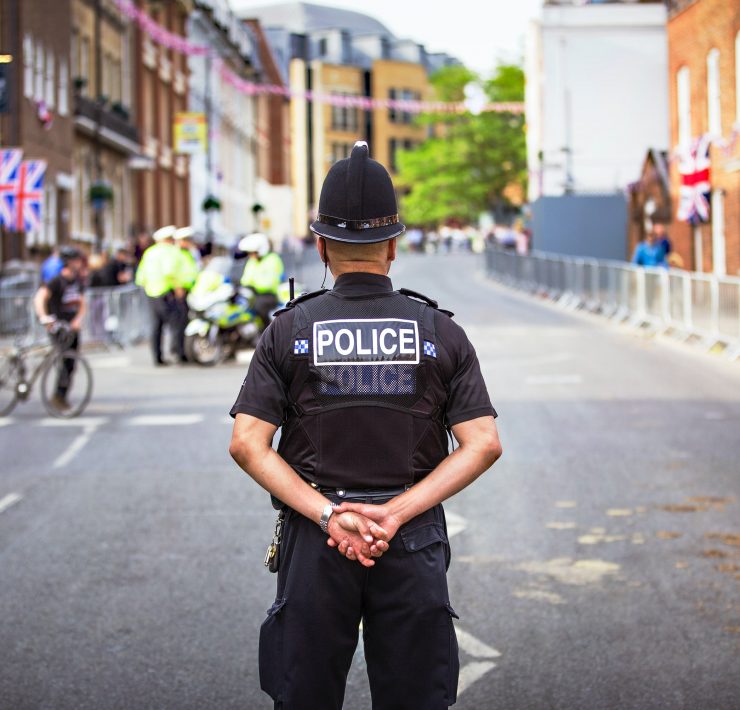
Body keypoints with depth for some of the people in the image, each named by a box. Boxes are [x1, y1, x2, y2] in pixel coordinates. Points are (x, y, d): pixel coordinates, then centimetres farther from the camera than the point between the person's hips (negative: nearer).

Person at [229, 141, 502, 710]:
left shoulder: (289, 331, 0)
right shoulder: (441, 332, 1)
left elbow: (247, 444, -9)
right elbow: (484, 445, -7)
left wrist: (328, 514, -11)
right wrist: (396, 512, -12)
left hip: (313, 540, 0)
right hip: (414, 544, 0)